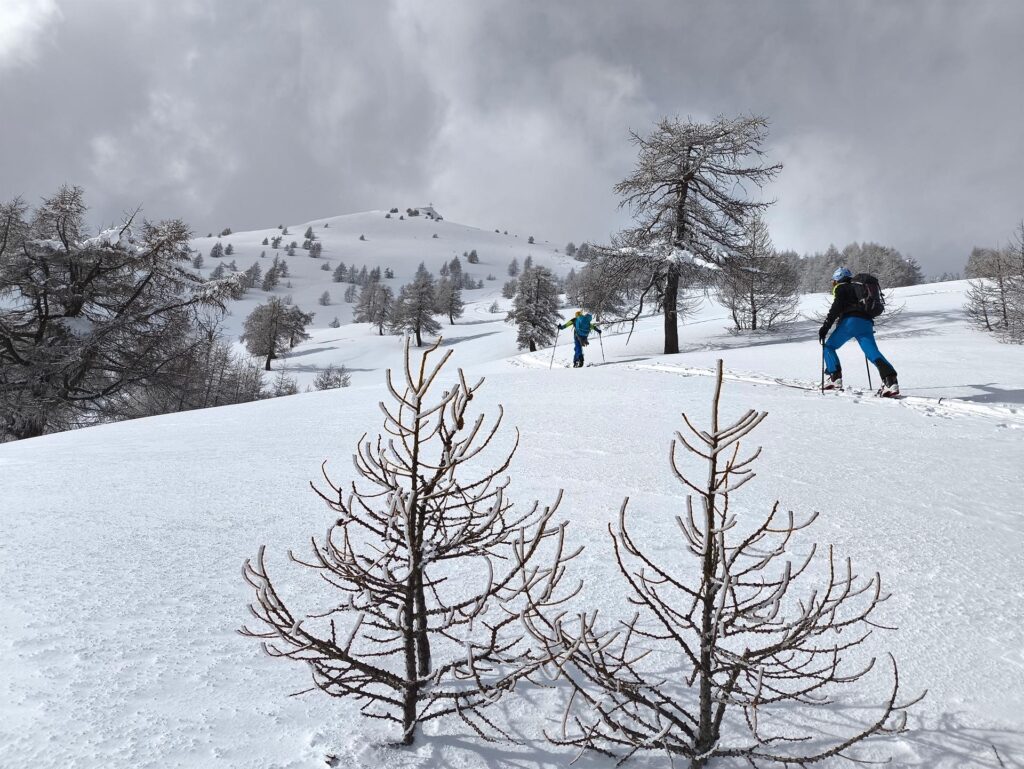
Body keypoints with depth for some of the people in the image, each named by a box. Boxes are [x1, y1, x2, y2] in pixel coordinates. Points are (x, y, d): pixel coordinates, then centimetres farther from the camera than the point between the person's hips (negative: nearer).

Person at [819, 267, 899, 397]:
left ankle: (834, 378, -2)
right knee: (874, 353, -7)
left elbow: (836, 308, -5)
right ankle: (890, 381, -28)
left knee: (829, 347, 10)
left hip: (850, 322, -6)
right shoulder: (857, 289, 33)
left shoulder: (840, 288, 12)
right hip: (867, 323, 6)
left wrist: (825, 327, -10)